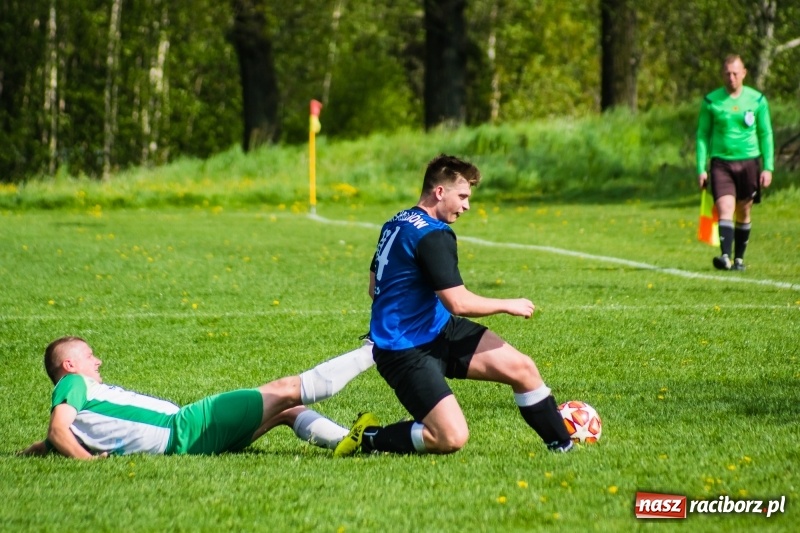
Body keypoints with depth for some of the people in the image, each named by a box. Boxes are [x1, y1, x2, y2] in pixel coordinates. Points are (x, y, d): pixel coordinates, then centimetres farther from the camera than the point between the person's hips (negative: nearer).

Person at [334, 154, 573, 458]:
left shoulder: (396, 225, 10)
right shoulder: (433, 235, -21)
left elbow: (375, 288, 21)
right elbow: (458, 302, -24)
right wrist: (509, 306, -9)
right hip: (406, 351, -10)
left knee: (522, 368, 3)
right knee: (452, 438, -19)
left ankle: (562, 446, 16)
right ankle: (370, 437, 1)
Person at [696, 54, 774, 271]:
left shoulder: (757, 100, 3)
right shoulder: (711, 101, 1)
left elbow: (766, 135, 8)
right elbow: (702, 135, 5)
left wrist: (768, 167, 0)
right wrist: (701, 169, -1)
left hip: (749, 162, 1)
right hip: (721, 163, -1)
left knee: (743, 214, 8)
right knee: (725, 210, -16)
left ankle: (739, 259, 20)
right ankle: (725, 257, -27)